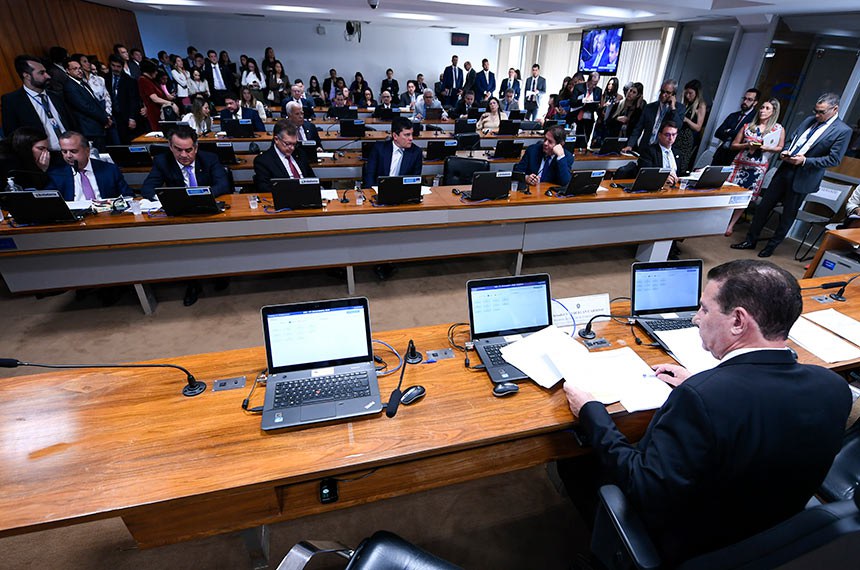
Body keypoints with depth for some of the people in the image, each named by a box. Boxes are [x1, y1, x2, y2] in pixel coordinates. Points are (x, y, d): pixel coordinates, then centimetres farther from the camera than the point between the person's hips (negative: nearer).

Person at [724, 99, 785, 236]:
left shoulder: (778, 129, 3)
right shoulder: (748, 126, 6)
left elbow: (780, 147, 5)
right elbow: (733, 145, 6)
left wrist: (766, 148, -14)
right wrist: (747, 145, -13)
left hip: (758, 168, 0)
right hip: (739, 163, 0)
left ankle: (731, 225, 11)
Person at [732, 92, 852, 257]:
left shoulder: (843, 131, -7)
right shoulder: (810, 120, 9)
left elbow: (834, 160, -10)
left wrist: (805, 160, -19)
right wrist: (785, 151, -2)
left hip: (802, 178, -5)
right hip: (785, 170, 5)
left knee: (788, 215, 5)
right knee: (764, 205, 5)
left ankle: (771, 246, 16)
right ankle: (751, 240, 14)